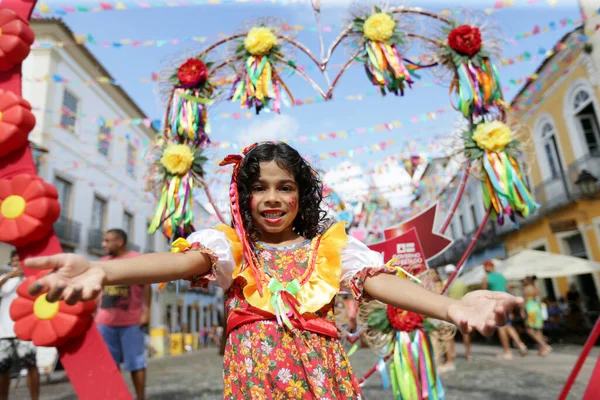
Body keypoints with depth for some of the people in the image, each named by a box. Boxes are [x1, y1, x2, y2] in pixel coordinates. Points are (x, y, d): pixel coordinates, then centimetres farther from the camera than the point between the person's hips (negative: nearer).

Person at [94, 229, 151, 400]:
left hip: (131, 321, -5)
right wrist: (95, 313, 11)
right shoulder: (103, 261, 12)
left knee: (135, 362, 3)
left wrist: (146, 312, -12)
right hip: (105, 321, 5)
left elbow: (146, 287, -6)